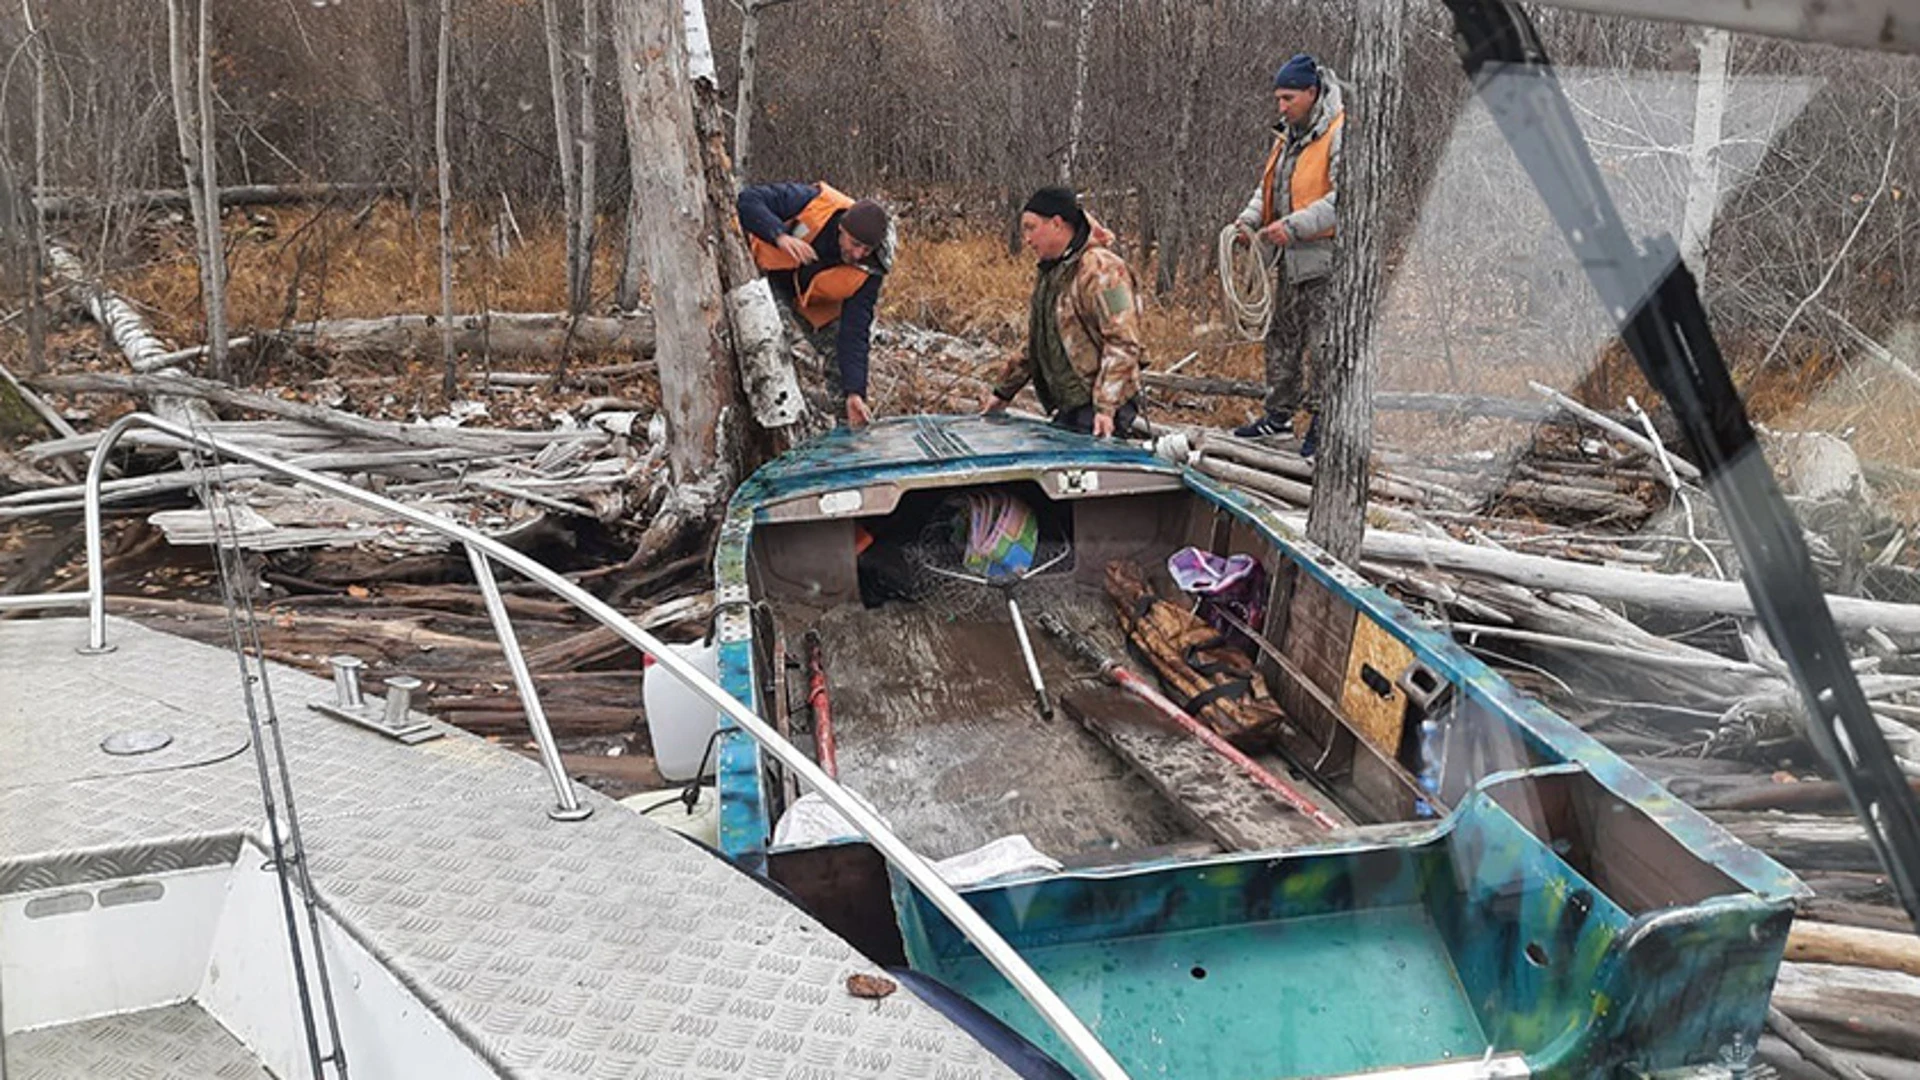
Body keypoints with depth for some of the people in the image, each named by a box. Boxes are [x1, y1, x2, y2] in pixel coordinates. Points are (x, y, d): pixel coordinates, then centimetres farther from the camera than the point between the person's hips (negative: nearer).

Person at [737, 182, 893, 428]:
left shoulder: (867, 275, -29)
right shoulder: (815, 203, -36)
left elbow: (854, 334, -27)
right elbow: (749, 199, -34)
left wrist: (855, 393, -36)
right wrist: (780, 236, -51)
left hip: (812, 299, 1)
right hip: (764, 263, -1)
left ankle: (848, 420, 10)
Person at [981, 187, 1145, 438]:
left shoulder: (1101, 269, -14)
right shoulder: (1049, 273, 16)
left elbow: (1122, 344, -20)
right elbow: (1037, 344, 26)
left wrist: (1105, 407, -26)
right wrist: (1003, 391, 26)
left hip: (1097, 411, -9)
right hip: (1067, 409, 9)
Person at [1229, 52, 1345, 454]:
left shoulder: (1340, 136, -14)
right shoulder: (1288, 136, 15)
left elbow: (1342, 199, -22)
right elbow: (1267, 187, 22)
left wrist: (1294, 225, -26)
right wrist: (1250, 218, 2)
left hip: (1324, 259, -9)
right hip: (1292, 258, 9)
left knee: (1321, 344, -5)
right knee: (1282, 337, 16)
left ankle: (1323, 422, 5)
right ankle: (1280, 414, 27)